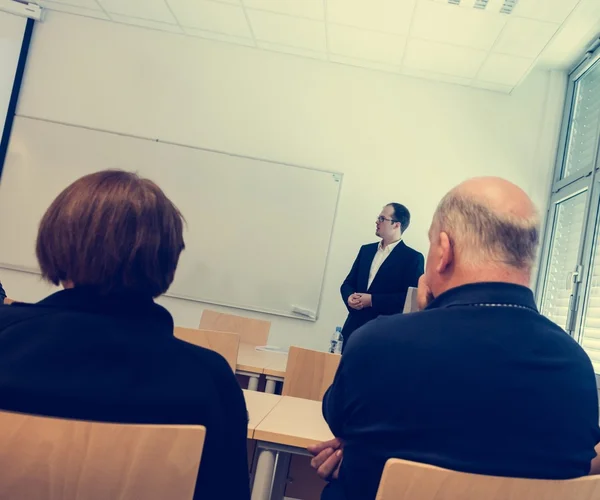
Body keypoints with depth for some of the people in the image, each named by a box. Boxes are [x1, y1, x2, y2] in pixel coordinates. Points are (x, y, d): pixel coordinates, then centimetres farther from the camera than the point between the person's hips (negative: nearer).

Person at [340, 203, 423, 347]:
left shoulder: (413, 258, -4)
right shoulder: (366, 249, 14)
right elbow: (348, 283, 15)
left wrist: (372, 300, -17)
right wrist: (350, 297, -9)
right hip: (354, 327, 5)